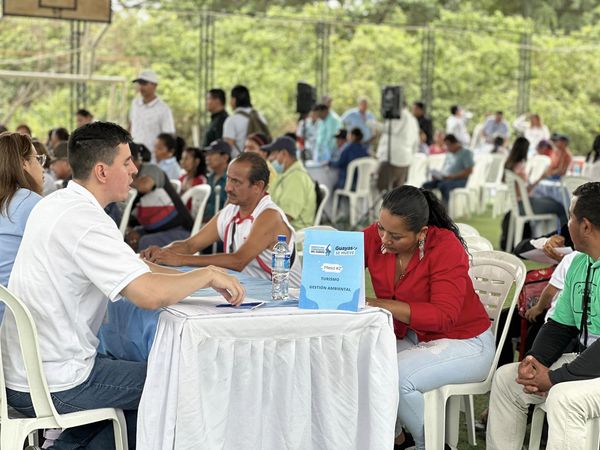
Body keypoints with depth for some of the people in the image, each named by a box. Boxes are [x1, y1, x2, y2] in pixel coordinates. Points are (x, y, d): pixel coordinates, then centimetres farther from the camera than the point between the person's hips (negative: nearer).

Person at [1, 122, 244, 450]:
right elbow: (150, 294, -31)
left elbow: (131, 268, 16)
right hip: (53, 389, -9)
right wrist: (208, 274, -14)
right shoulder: (85, 220, -22)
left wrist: (195, 277, 7)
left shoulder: (54, 204, 8)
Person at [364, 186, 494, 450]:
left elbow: (443, 316, -29)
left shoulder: (446, 247, -22)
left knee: (397, 376, -30)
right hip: (409, 338, 6)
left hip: (463, 343, -6)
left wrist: (381, 305, -37)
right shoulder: (374, 236, -8)